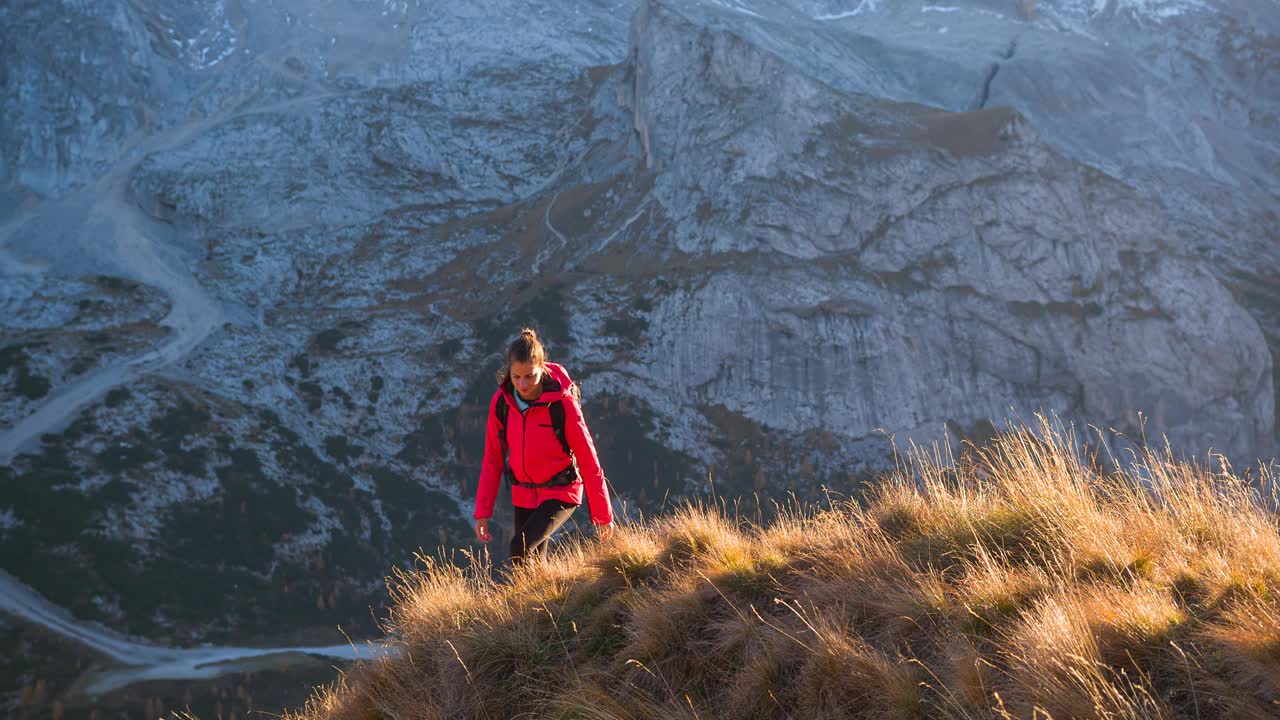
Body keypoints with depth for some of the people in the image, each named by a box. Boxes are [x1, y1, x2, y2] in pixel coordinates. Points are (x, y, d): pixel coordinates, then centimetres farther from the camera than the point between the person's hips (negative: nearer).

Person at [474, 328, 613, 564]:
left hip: (560, 493, -5)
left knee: (520, 548, -24)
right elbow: (492, 459, 2)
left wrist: (602, 513, -8)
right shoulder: (501, 402, -7)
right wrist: (482, 511, 0)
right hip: (523, 496, 5)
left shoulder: (562, 403, -19)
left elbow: (587, 458, -13)